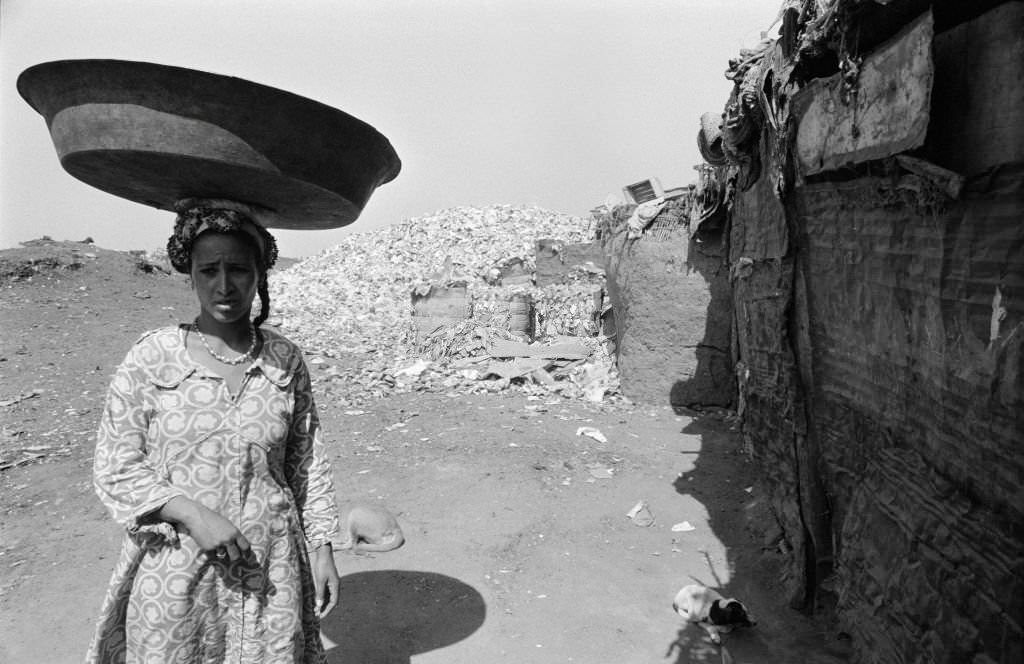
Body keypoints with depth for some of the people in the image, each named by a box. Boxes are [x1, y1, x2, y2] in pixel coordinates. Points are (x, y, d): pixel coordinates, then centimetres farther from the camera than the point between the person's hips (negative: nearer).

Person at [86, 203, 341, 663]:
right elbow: (114, 469, -5)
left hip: (269, 571, 2)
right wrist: (193, 514, -18)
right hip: (175, 573, -1)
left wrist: (322, 549, 5)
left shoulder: (285, 361, -2)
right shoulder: (151, 360, -9)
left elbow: (307, 464, 5)